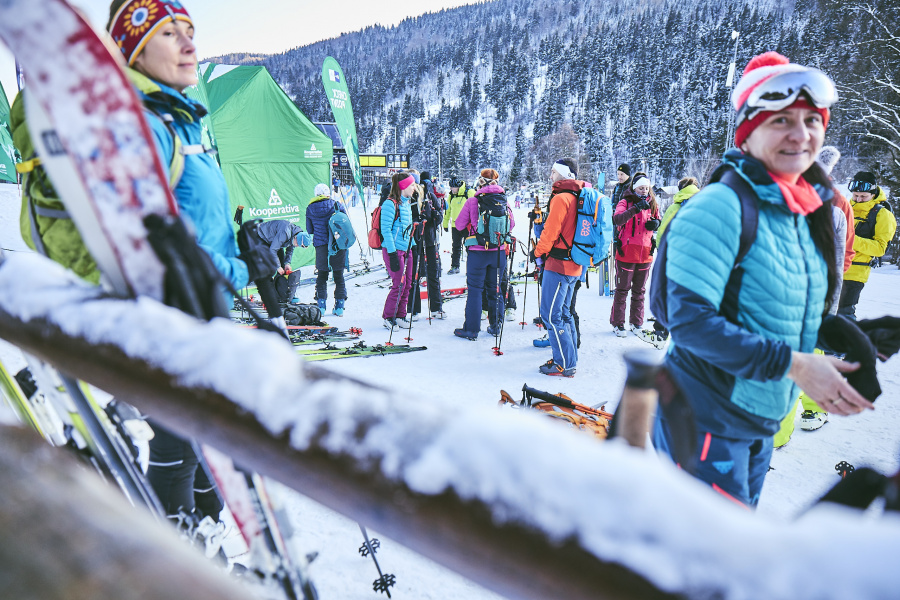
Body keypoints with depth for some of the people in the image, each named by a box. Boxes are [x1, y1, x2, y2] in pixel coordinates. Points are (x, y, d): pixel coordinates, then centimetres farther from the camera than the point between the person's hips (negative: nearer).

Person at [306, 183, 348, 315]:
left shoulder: (310, 208, 5)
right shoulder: (337, 205, -1)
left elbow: (309, 230, 10)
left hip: (321, 245, 1)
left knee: (321, 276, 12)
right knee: (339, 275, 8)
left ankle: (321, 306, 8)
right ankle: (339, 307, 10)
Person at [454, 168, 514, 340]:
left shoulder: (473, 201, -9)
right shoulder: (504, 201, 1)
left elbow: (459, 225, -2)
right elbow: (511, 225, 12)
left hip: (477, 251, -3)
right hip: (499, 252, 3)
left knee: (474, 289, 4)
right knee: (495, 289, 15)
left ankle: (471, 329, 6)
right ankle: (495, 326, 23)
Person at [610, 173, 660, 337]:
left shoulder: (652, 204, 11)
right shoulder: (625, 202, -5)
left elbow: (659, 222, 24)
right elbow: (617, 219, -24)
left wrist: (656, 224, 0)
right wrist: (636, 208, -33)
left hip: (645, 254, 5)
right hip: (626, 253, -5)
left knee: (639, 290, 14)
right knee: (622, 290, 3)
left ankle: (637, 322, 25)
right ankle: (617, 323, 13)